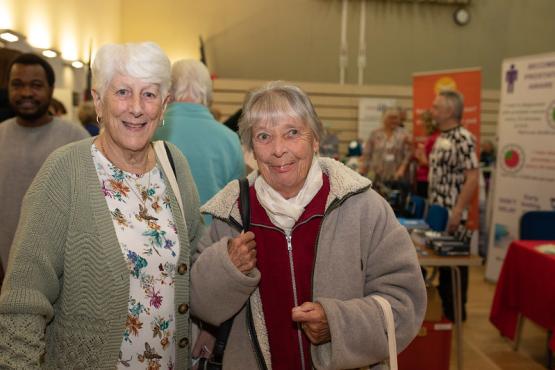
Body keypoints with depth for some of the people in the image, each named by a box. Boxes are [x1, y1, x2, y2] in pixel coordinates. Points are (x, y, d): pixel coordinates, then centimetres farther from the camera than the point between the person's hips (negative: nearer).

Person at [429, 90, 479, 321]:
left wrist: (457, 213, -23)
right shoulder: (441, 138, 11)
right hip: (437, 212, 8)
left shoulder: (463, 139, -16)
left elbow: (472, 178, -20)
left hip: (451, 215, -8)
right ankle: (444, 306, 28)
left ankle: (456, 311, 15)